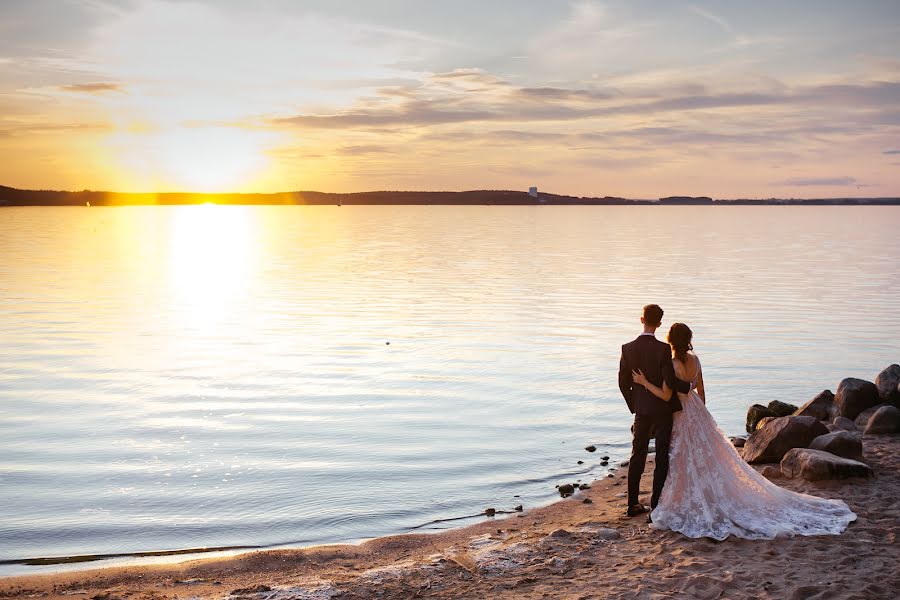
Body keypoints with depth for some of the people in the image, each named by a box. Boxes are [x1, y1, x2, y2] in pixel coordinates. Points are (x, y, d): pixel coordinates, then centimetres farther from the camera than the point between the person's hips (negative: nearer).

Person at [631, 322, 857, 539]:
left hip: (682, 417, -7)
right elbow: (701, 390, 10)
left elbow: (666, 396, -21)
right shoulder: (694, 360, 1)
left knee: (689, 462, 3)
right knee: (707, 459, 14)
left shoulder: (671, 364, -22)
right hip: (697, 412, 7)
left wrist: (644, 382, -14)